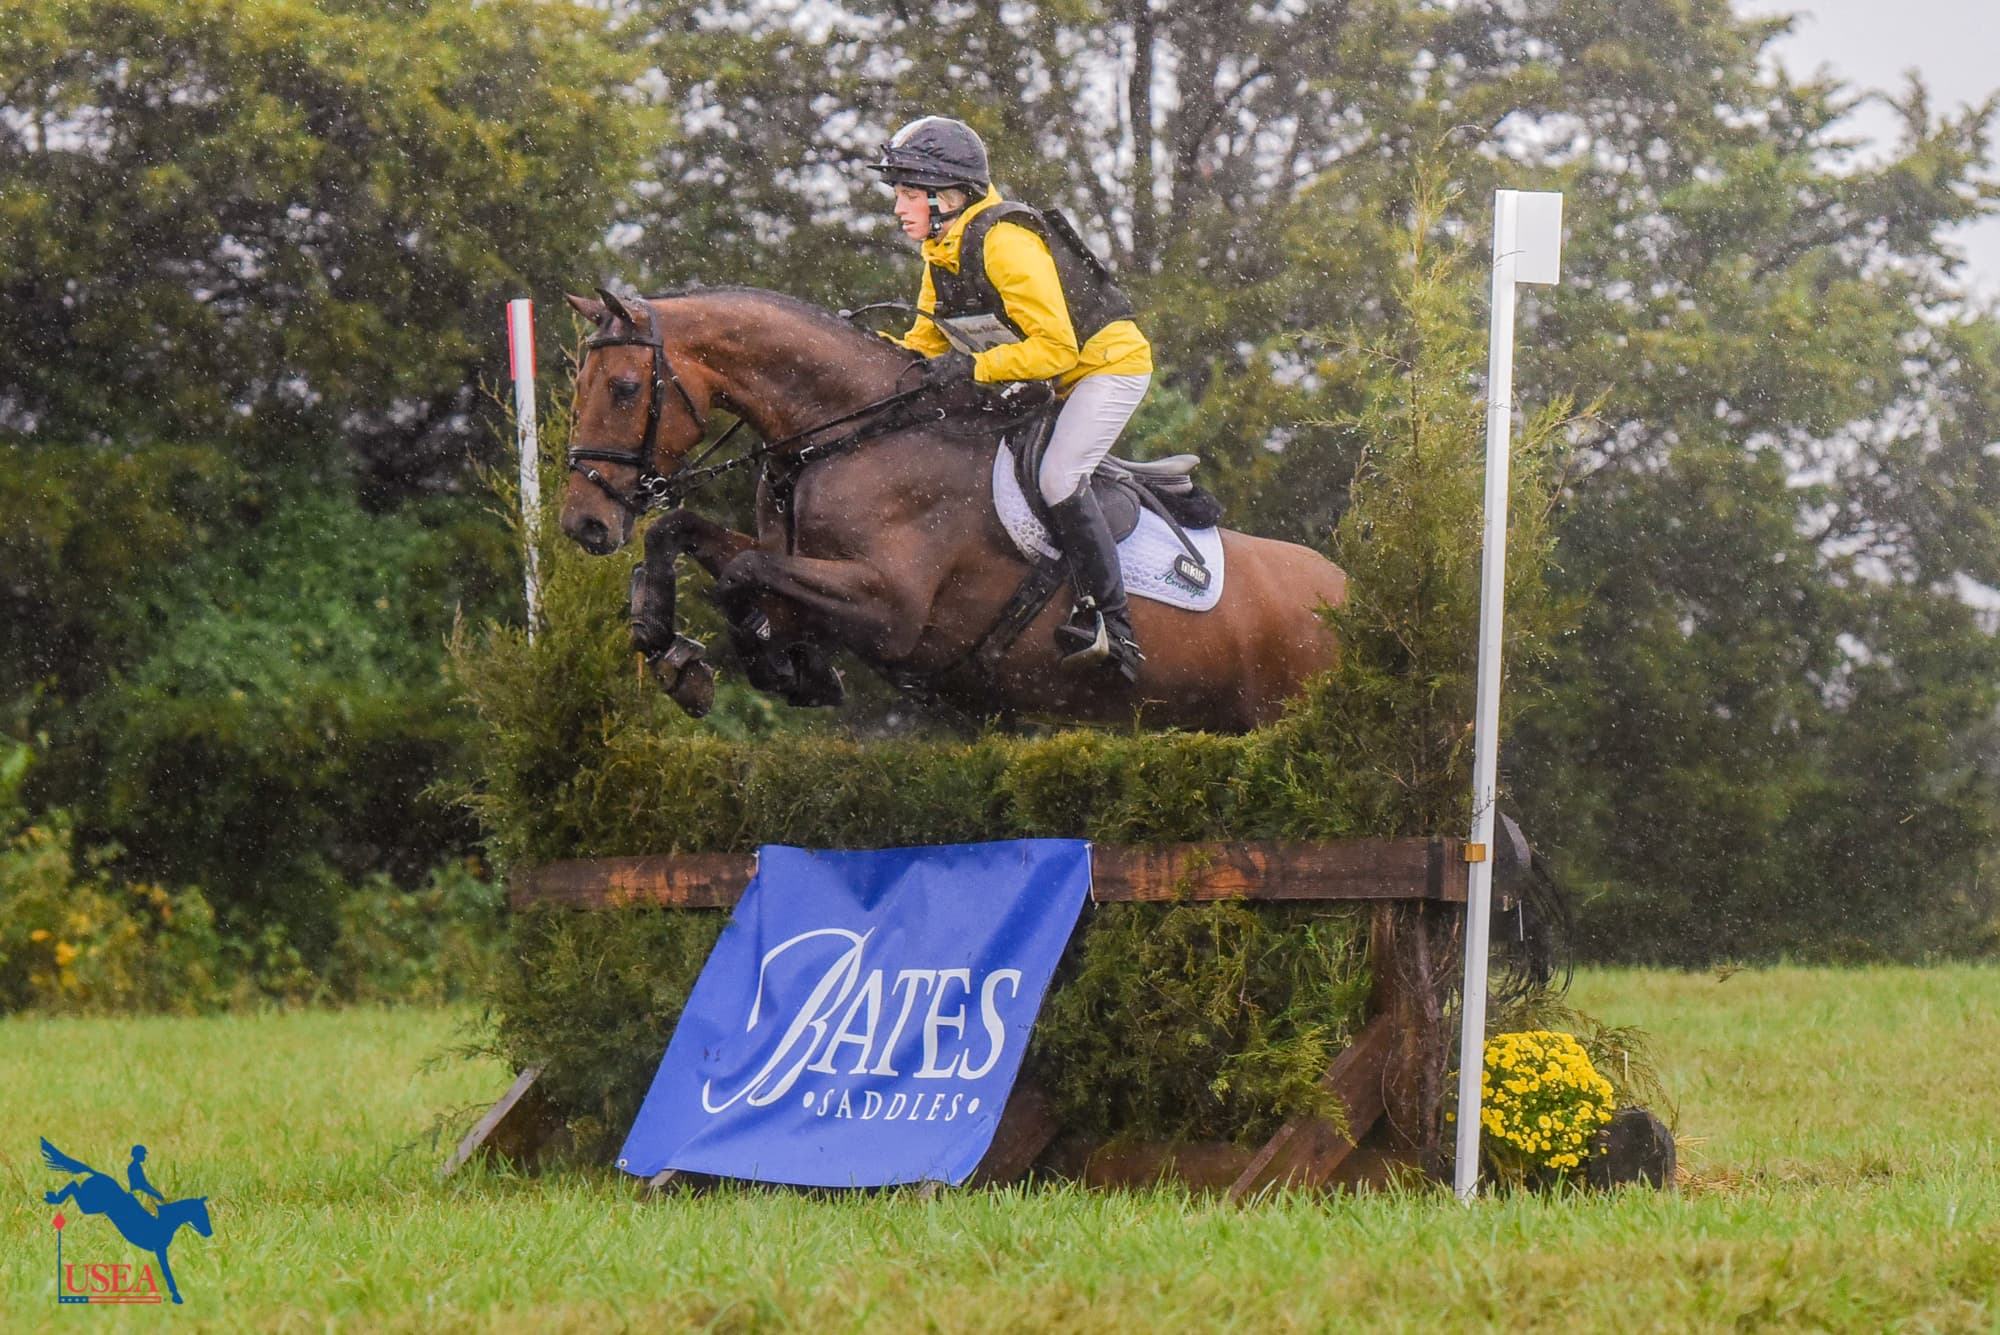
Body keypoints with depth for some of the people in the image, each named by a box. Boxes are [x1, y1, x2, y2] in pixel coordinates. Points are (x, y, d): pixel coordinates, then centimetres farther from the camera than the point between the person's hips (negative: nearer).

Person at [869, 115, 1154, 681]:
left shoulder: (1005, 242, -27)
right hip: (1046, 379, 10)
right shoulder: (942, 252, 2)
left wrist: (970, 368, -35)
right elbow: (928, 339, 11)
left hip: (1108, 363, -10)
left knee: (1057, 477, -25)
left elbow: (1055, 347, -30)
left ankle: (1112, 625, -20)